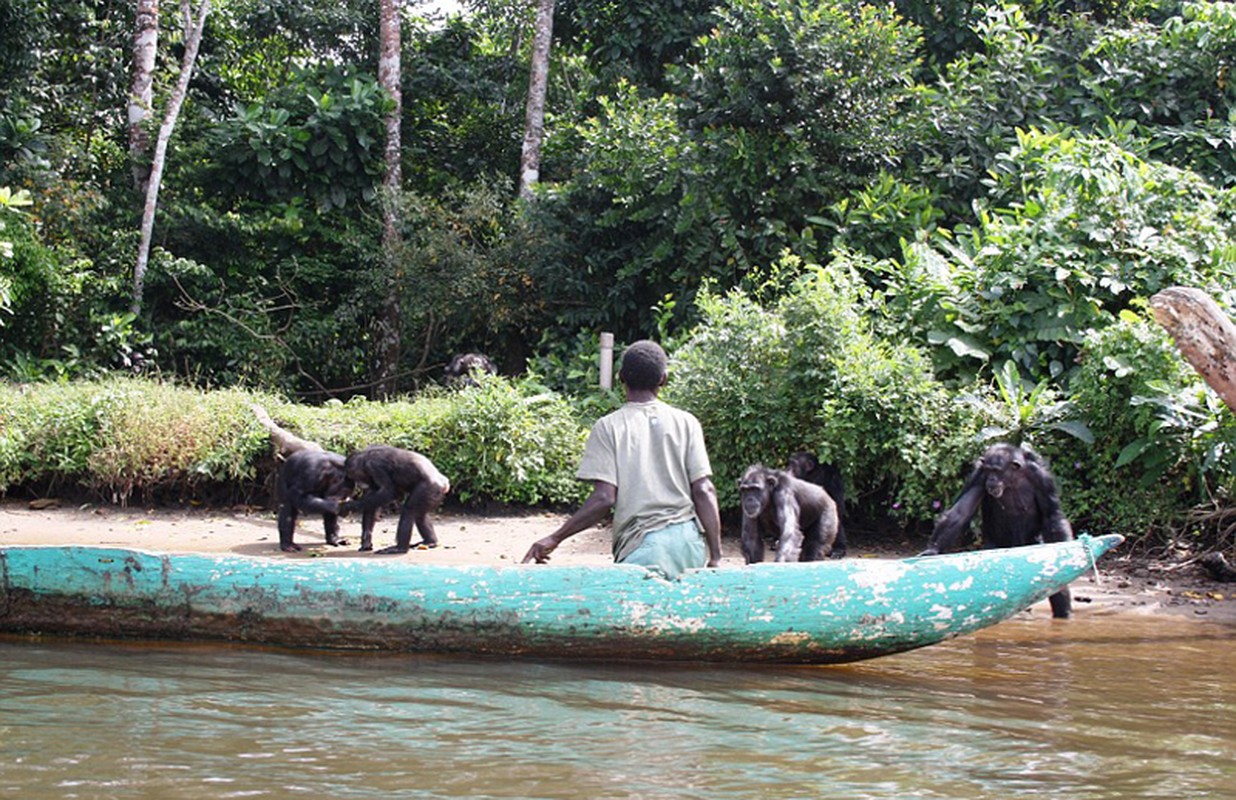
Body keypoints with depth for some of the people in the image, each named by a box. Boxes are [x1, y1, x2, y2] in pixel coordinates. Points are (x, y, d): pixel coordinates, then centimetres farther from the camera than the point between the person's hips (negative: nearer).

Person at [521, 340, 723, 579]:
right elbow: (704, 491, 2)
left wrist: (555, 539, 1)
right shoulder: (686, 422, 8)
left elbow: (604, 498, -7)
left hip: (644, 548, -3)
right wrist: (715, 555, 4)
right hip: (689, 539, 3)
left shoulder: (608, 427, 1)